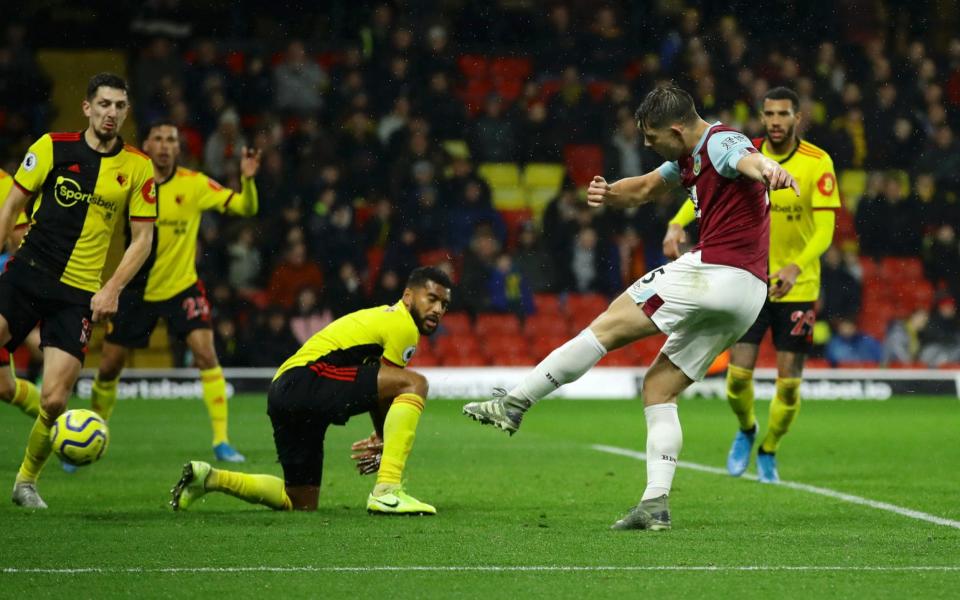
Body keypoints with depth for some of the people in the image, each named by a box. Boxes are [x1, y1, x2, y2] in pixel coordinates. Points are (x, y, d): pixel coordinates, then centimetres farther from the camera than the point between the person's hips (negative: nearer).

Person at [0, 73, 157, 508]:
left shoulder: (138, 168, 1)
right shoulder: (52, 147, 1)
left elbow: (142, 239, 4)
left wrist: (112, 289, -8)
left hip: (80, 292, 0)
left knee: (54, 399, -10)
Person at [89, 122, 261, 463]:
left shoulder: (194, 184, -8)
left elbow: (245, 208, -12)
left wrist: (247, 179, -29)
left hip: (182, 287, -1)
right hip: (137, 290, 1)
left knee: (206, 354, -19)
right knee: (108, 368, 5)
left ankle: (221, 441, -12)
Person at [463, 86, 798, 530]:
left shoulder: (721, 143, -10)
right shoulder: (690, 156, 21)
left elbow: (748, 160, -33)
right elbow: (644, 189, 30)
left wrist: (769, 171, -58)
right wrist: (608, 194, 7)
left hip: (714, 269, -10)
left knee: (608, 326, -3)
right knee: (659, 388, 10)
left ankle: (515, 402, 2)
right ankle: (655, 504, 1)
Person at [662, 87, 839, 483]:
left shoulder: (818, 163, -11)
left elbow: (824, 231, -16)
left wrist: (796, 267, -33)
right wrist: (677, 224, -20)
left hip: (797, 286, -1)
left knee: (789, 383, -2)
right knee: (738, 376, -6)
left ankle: (768, 451, 24)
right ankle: (746, 431, 27)